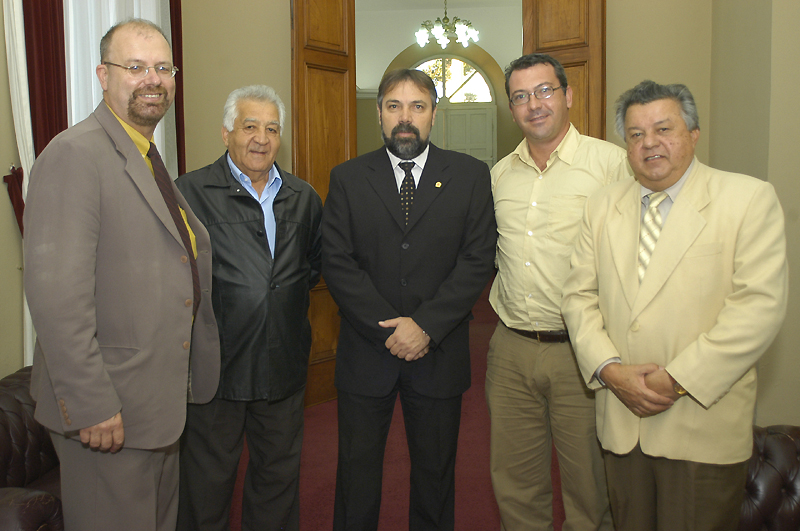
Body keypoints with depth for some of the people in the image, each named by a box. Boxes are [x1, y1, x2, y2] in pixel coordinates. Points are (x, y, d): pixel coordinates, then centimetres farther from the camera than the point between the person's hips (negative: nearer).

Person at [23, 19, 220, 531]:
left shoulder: (151, 161, 13)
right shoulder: (75, 154, -16)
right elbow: (56, 291, -23)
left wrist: (187, 379, 15)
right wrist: (89, 405, -23)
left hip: (162, 401, 9)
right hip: (107, 410, -9)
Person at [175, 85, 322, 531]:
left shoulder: (304, 197, 8)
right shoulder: (190, 192, -8)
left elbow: (318, 260, 19)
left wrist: (290, 290, 6)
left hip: (285, 363, 5)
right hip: (216, 364, -4)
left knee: (279, 471, 19)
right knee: (209, 478, 12)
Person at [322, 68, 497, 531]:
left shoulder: (471, 176, 1)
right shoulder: (348, 179, 2)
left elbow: (478, 260, -6)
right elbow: (337, 263, -5)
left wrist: (425, 326, -15)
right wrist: (389, 329, -14)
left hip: (439, 353, 0)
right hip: (366, 352, 0)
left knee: (435, 475, 16)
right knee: (357, 476, 12)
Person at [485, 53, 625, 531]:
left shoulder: (612, 162, -6)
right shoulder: (499, 175, 10)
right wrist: (505, 309, 11)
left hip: (581, 352, -4)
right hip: (511, 349, 5)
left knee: (590, 485, 10)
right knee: (515, 482, 17)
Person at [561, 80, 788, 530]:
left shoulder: (750, 199, -5)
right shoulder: (602, 207, 9)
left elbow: (759, 307, -13)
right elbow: (579, 295, 6)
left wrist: (677, 380, -17)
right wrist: (610, 370, -9)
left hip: (705, 429, -3)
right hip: (622, 423, 4)